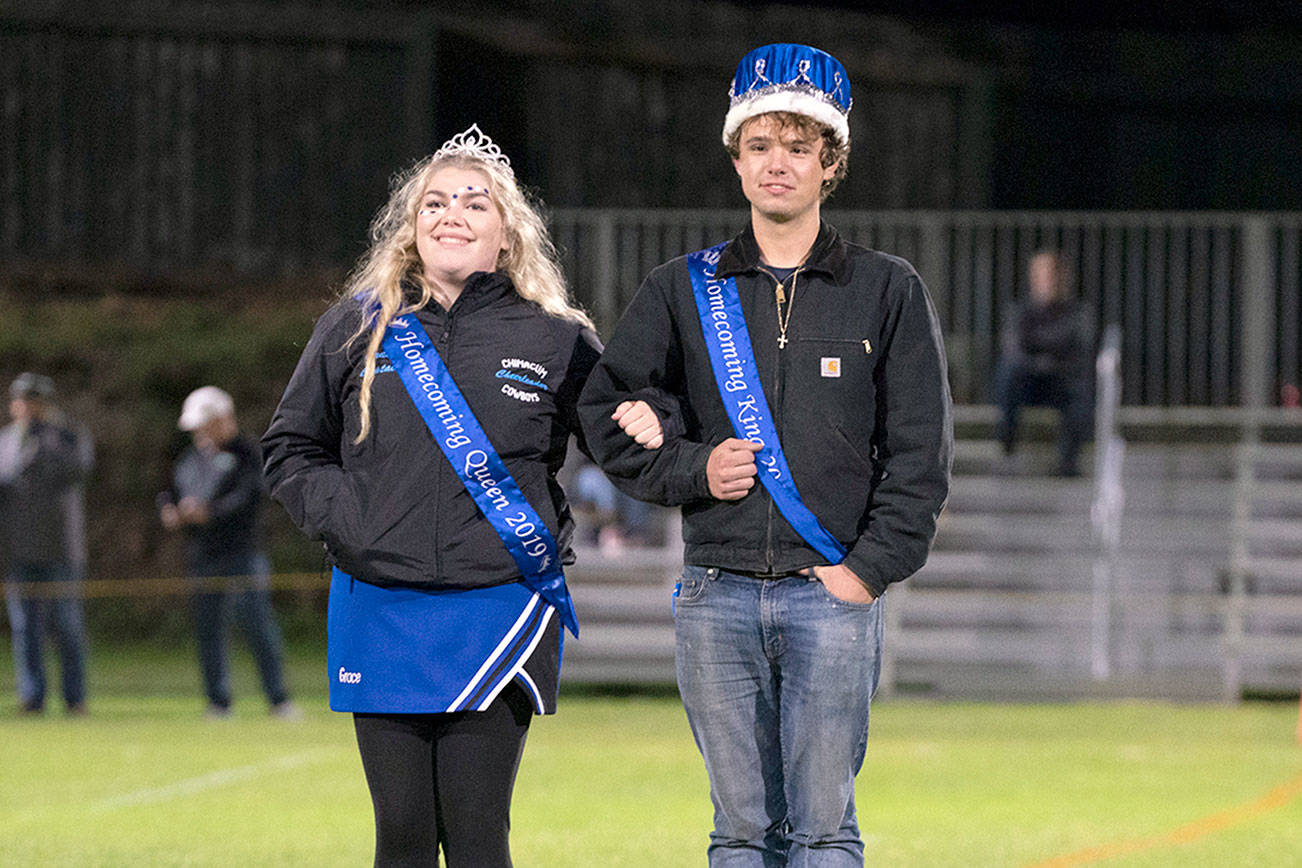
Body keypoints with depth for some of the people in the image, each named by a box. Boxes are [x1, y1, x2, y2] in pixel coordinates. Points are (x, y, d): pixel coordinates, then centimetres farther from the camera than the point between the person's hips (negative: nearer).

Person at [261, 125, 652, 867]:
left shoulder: (556, 342, 4)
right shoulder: (358, 330, 8)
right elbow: (292, 448, 16)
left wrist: (552, 534, 1)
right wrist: (341, 519, 0)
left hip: (498, 610, -2)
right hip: (380, 610, 2)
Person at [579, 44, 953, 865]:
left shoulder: (889, 292, 5)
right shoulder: (684, 291, 10)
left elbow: (921, 455, 2)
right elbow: (604, 413, 13)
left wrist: (868, 569, -7)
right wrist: (692, 469, -3)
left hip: (833, 592, -2)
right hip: (717, 596, 2)